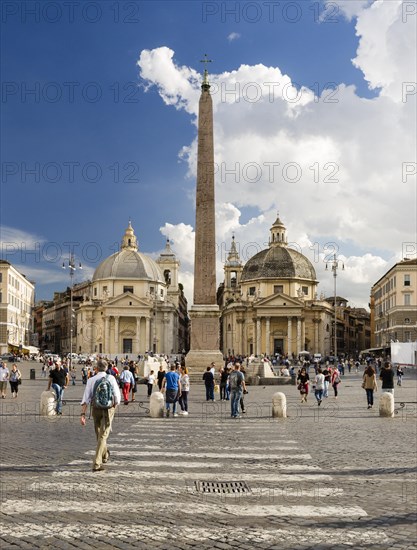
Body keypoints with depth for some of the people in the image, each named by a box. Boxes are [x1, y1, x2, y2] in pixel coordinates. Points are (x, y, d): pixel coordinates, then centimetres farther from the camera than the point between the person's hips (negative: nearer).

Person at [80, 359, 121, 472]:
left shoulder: (91, 380, -2)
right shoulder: (111, 378, -5)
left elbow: (86, 398, -7)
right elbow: (117, 395, -5)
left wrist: (83, 414, -8)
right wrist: (114, 406, 13)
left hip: (96, 409, 2)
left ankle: (105, 456, 42)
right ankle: (96, 464, -12)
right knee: (103, 436, -2)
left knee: (99, 434, 22)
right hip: (109, 409, -2)